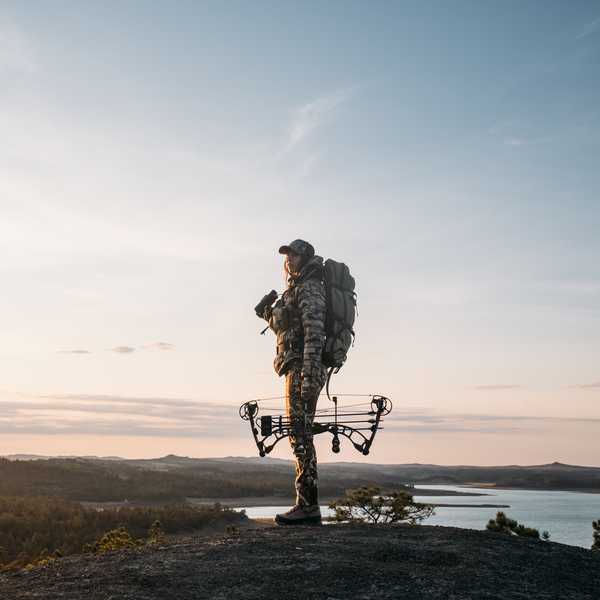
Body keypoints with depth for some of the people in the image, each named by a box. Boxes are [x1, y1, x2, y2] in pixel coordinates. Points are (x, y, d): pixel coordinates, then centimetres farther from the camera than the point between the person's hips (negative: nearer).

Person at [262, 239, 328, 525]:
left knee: (300, 436, -11)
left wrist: (308, 372, -25)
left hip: (302, 368, -10)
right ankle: (307, 505, 12)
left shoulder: (309, 287, -7)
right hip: (298, 370, 10)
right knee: (300, 437, 9)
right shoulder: (295, 290, 24)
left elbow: (314, 331, -18)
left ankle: (308, 505, -9)